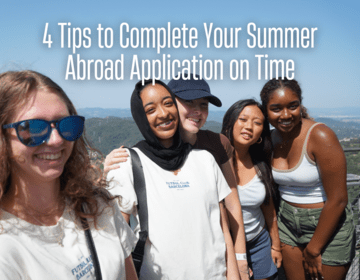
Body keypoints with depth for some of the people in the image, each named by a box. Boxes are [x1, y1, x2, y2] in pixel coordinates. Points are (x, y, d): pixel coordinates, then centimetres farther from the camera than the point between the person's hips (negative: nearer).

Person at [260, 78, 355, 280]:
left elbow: (337, 200, -21)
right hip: (288, 223, 5)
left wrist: (314, 248, -14)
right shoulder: (271, 139, -3)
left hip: (328, 225, -5)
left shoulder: (320, 136, -22)